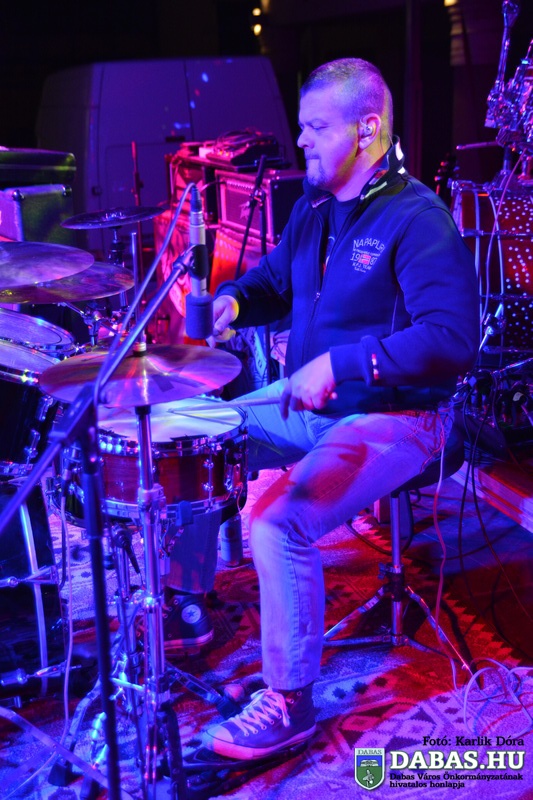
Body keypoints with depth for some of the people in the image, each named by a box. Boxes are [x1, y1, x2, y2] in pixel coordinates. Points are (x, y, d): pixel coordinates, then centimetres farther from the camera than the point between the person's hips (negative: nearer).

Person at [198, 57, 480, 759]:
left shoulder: (418, 220, -19)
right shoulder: (314, 206, 8)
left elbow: (453, 339, -29)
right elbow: (277, 279, 23)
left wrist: (341, 362, -34)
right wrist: (235, 300, 0)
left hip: (392, 419, -9)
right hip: (306, 406, 9)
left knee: (277, 518, -28)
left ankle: (289, 702, -9)